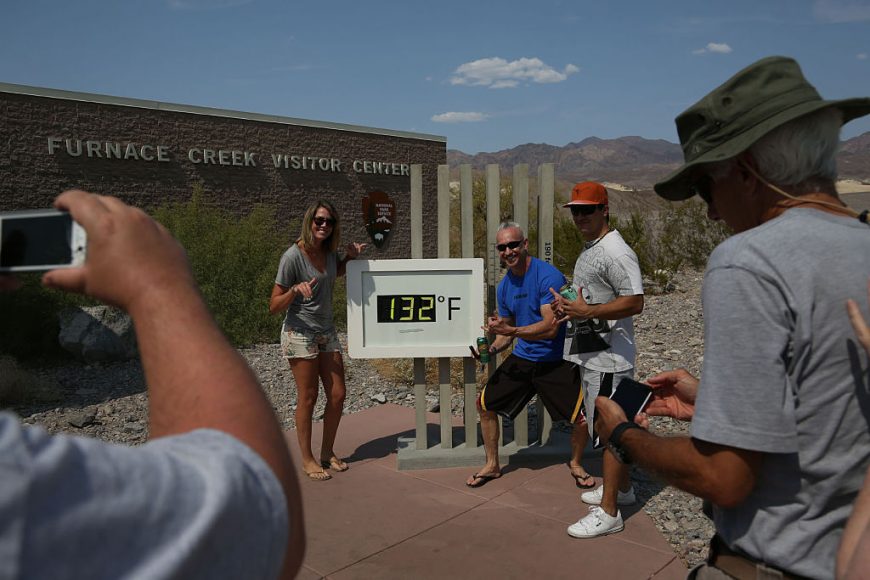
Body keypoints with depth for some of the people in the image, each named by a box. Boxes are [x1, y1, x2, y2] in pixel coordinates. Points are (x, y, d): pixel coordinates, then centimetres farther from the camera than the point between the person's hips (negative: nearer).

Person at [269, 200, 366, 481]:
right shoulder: (293, 256, -18)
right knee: (307, 398, 0)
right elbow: (274, 306, -15)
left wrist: (350, 257, 7)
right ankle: (307, 459, 17)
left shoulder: (329, 251, 2)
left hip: (327, 332, 7)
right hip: (300, 333, -7)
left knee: (337, 396, 7)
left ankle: (327, 453, 25)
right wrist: (295, 289, -34)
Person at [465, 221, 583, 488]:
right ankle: (492, 465, 24)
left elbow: (550, 328, -25)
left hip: (556, 361, -6)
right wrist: (492, 348, -6)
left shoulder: (548, 276, -19)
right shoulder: (504, 286, 4)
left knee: (581, 419, -9)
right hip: (522, 357, 6)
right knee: (484, 403, 5)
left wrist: (509, 330, -32)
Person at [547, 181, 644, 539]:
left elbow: (635, 302, -24)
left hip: (609, 357, -11)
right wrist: (567, 304, 8)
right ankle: (622, 488, 36)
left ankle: (608, 512, 5)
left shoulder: (615, 251, -16)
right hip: (592, 353, 11)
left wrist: (587, 311, -28)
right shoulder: (589, 249, 16)